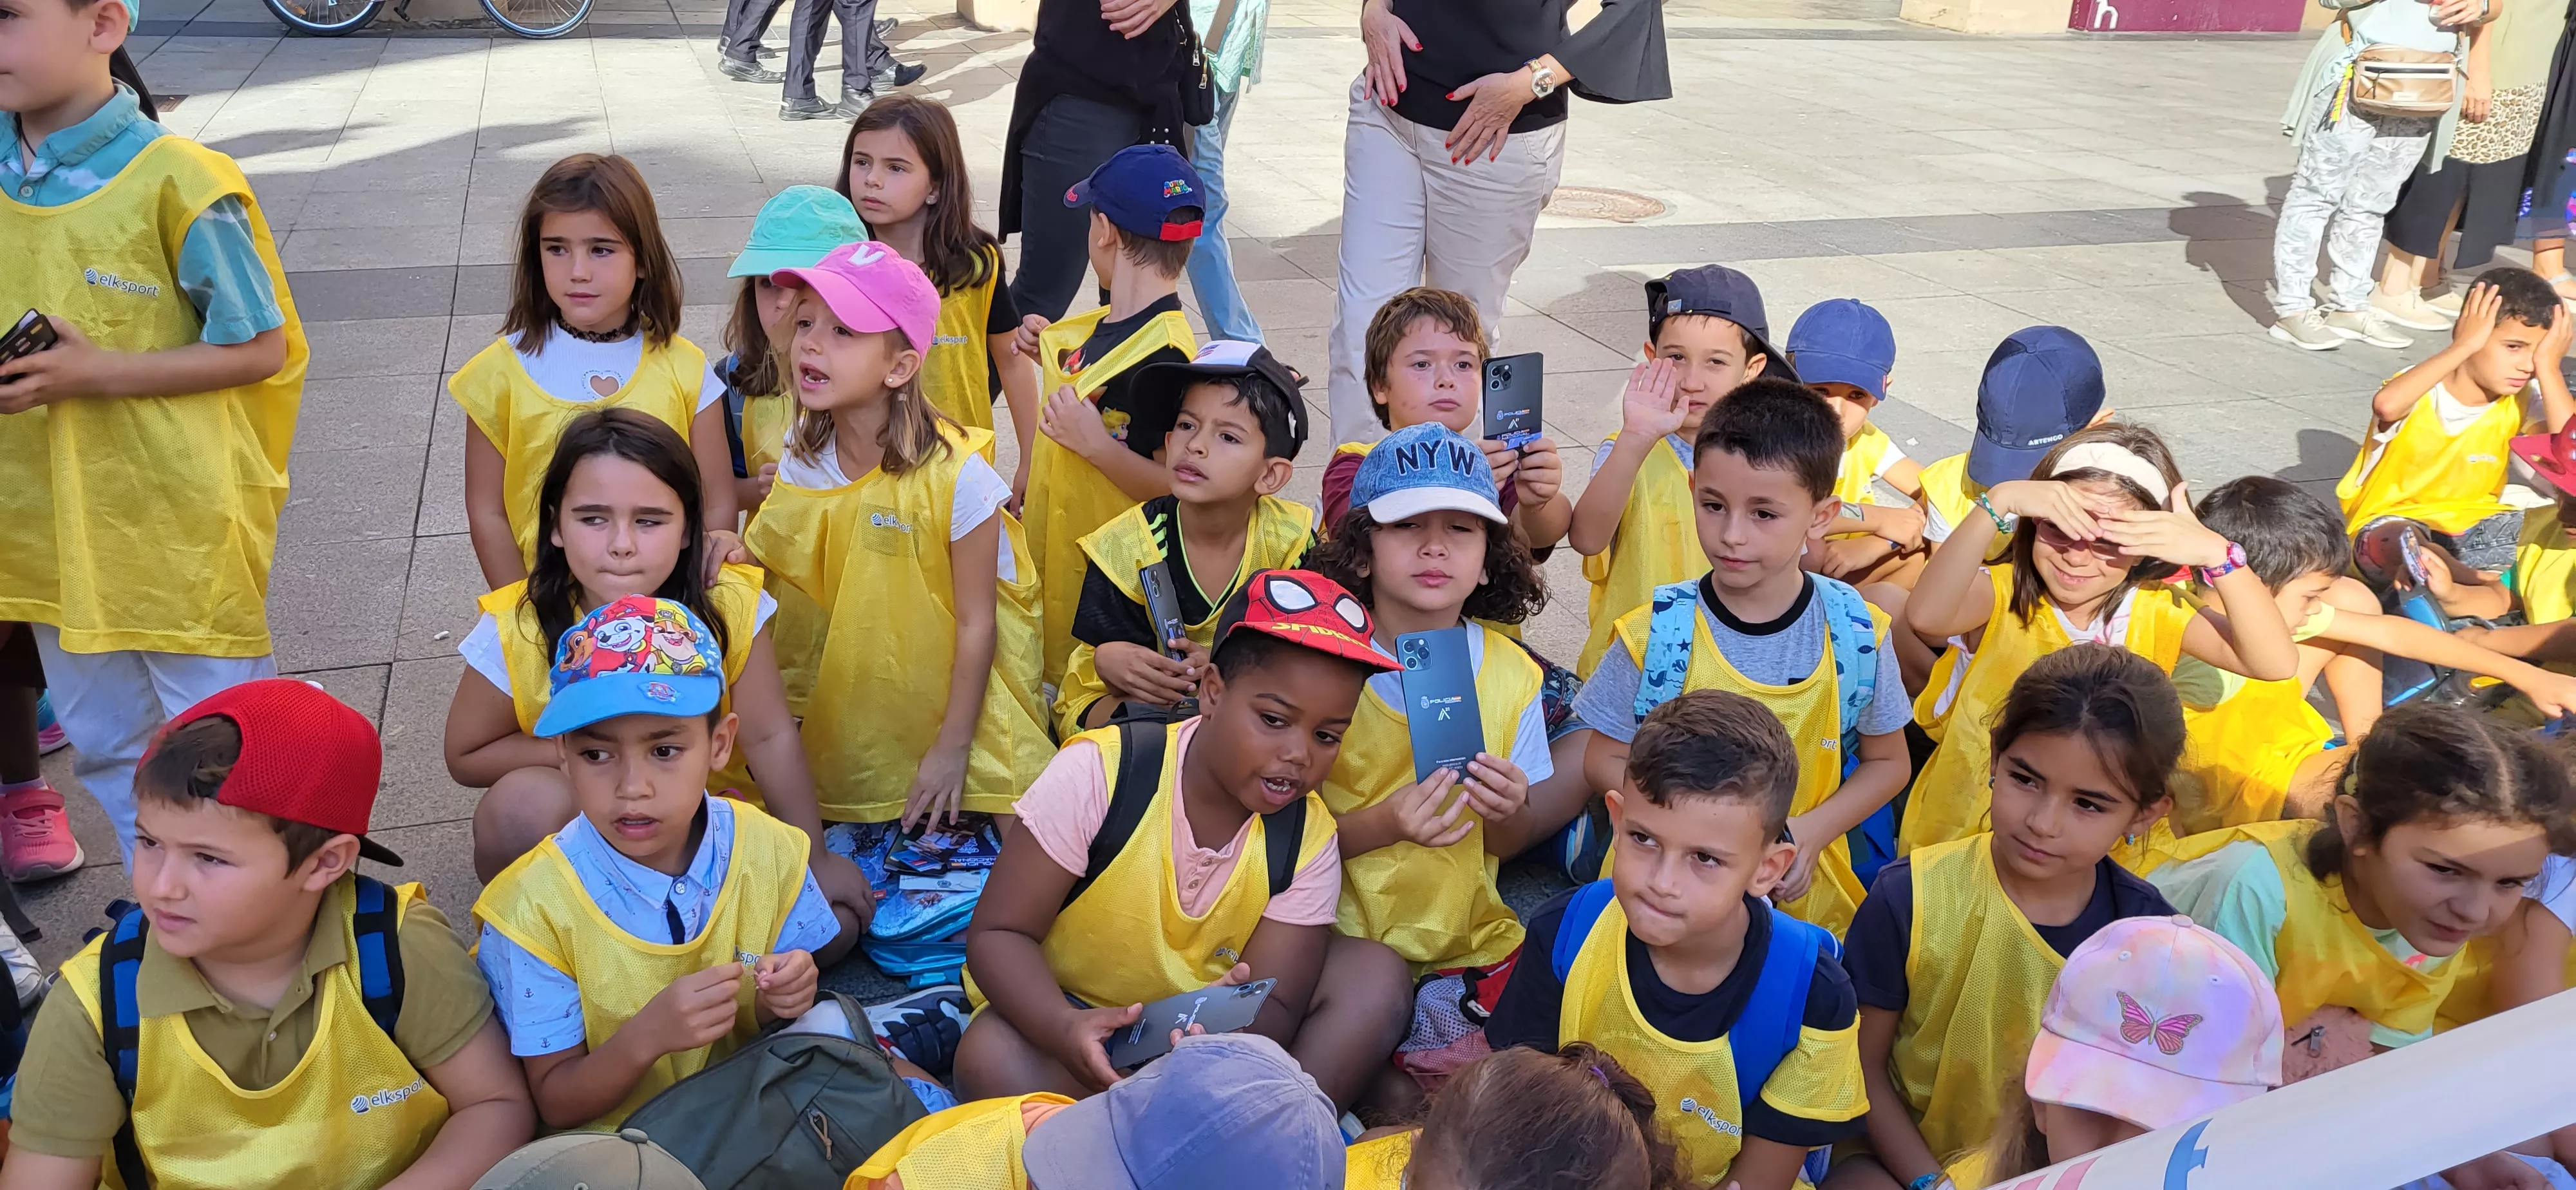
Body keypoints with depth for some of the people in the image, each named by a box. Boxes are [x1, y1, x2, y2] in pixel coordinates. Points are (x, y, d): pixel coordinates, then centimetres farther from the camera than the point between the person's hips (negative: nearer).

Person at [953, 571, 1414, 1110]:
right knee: (990, 1056, -36)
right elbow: (998, 933, -18)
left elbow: (1275, 1003, -13)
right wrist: (1063, 1028, -40)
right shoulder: (1097, 774, -21)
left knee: (1376, 975, -16)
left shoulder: (1307, 836, -10)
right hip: (1058, 1011, -3)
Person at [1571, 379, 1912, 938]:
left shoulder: (1856, 633, -6)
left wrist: (1810, 832, -10)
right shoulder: (1656, 633, -10)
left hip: (1802, 891, 1)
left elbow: (1887, 761, 7)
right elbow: (1605, 758, -1)